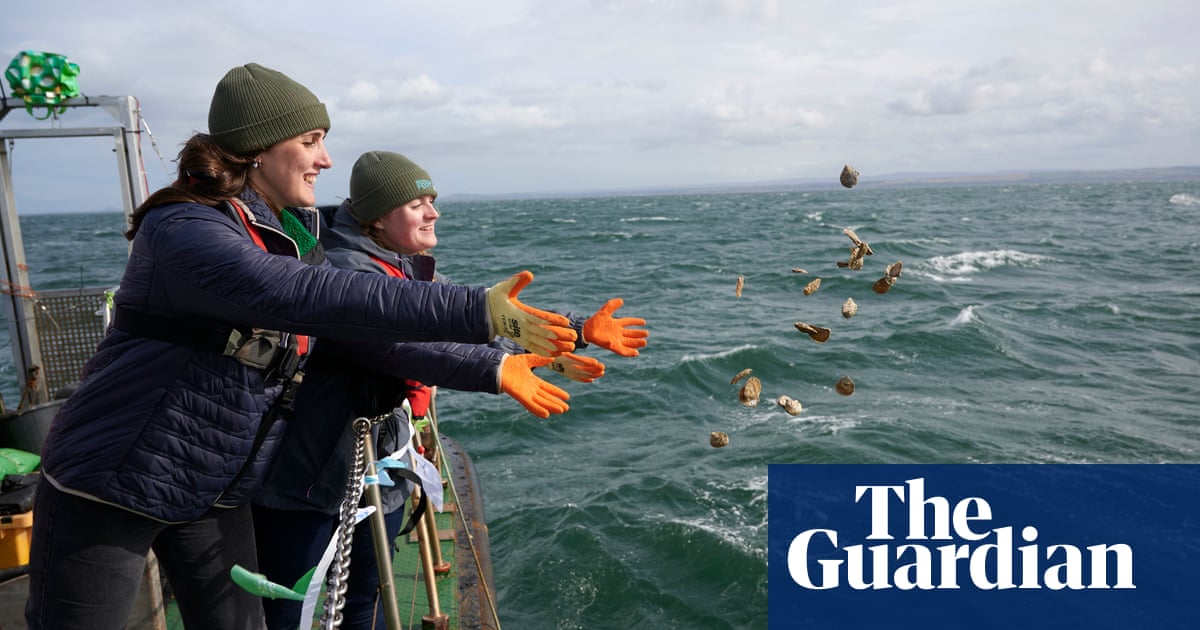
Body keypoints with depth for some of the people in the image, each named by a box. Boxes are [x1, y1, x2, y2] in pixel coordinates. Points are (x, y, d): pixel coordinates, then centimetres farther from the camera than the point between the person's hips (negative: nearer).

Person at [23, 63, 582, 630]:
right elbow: (312, 297, -40)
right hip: (113, 482, -6)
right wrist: (476, 311, -45)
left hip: (217, 492, 7)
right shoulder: (183, 230, -24)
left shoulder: (297, 231, 3)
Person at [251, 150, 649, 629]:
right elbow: (398, 343, -38)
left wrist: (579, 331, 2)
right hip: (307, 477, -8)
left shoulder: (414, 271, 7)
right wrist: (496, 368, -48)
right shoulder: (343, 270, -21)